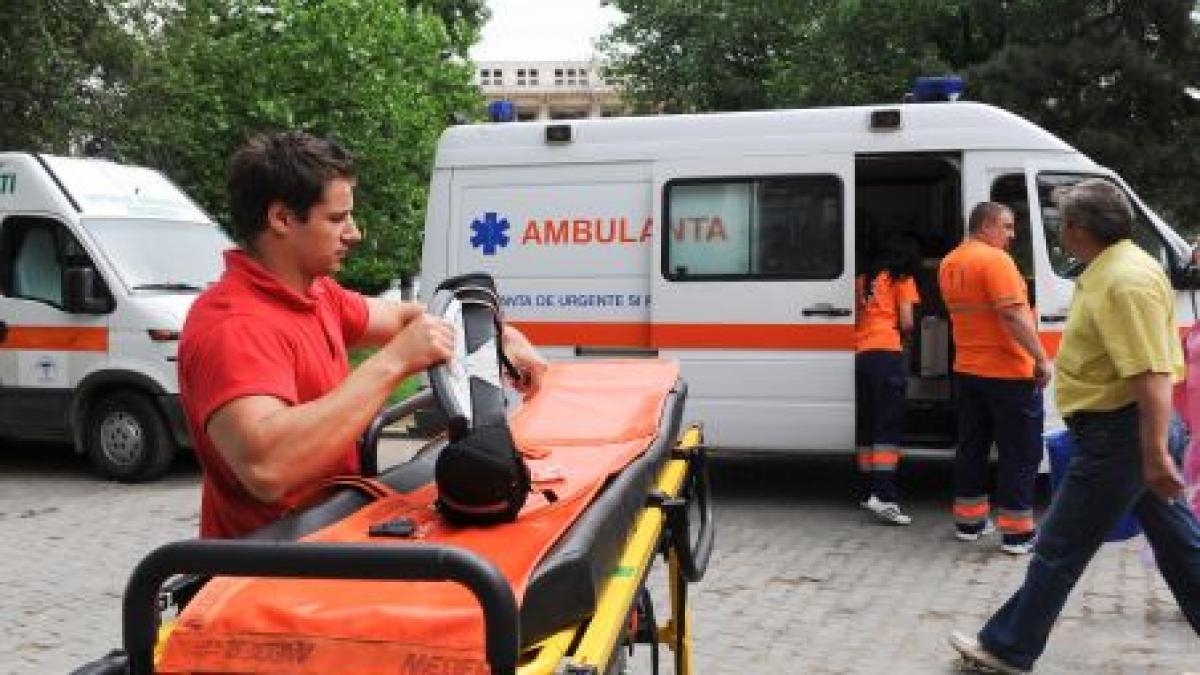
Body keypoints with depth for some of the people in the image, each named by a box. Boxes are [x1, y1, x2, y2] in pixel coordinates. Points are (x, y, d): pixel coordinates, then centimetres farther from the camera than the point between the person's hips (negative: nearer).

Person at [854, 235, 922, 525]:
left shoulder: (863, 279, 20)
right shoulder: (902, 280, 5)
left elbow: (855, 316, 17)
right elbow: (906, 323, 0)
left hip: (860, 354, 6)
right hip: (887, 352, -6)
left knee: (866, 426, 11)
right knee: (888, 426, -11)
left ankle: (869, 490, 15)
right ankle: (883, 495, -21)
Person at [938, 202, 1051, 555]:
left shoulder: (949, 263, 11)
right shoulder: (995, 260, -16)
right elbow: (1013, 314, -25)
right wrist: (1041, 358, -22)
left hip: (967, 370, 8)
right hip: (1008, 372, -8)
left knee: (972, 446, 17)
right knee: (1020, 453, 0)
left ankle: (969, 520, 25)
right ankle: (1016, 532, 3)